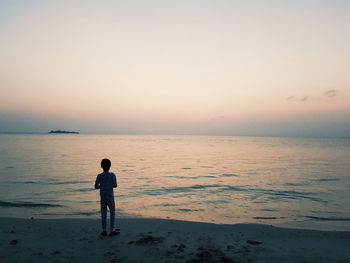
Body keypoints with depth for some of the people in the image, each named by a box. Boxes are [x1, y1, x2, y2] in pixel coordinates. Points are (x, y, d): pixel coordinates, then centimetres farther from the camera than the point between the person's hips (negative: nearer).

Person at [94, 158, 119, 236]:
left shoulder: (99, 176, -5)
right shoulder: (112, 175, -10)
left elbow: (96, 186, -1)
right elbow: (115, 185, -9)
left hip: (103, 197, 2)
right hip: (110, 196, -2)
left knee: (103, 214, 10)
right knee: (112, 213, 7)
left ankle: (104, 230, 14)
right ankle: (112, 230, 9)